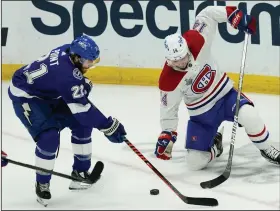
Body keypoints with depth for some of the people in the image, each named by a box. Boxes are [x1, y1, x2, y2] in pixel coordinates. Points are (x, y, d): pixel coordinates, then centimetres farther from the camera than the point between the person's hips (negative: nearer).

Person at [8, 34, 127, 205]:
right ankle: (42, 183, -5)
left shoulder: (68, 51, -13)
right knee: (49, 136, -26)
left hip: (48, 93, 10)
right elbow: (82, 108, -33)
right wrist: (108, 126, -30)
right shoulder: (66, 74, -37)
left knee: (82, 123, 6)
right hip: (25, 95, -10)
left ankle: (81, 170, 21)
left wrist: (83, 83, -4)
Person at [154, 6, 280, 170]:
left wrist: (233, 14, -19)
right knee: (195, 162, -6)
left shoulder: (196, 41, -23)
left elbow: (207, 15, -11)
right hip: (202, 115, 0)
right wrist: (167, 135, -19)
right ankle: (213, 144, 29)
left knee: (249, 116, -33)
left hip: (225, 94, 0)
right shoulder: (168, 81, -25)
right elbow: (168, 110, -12)